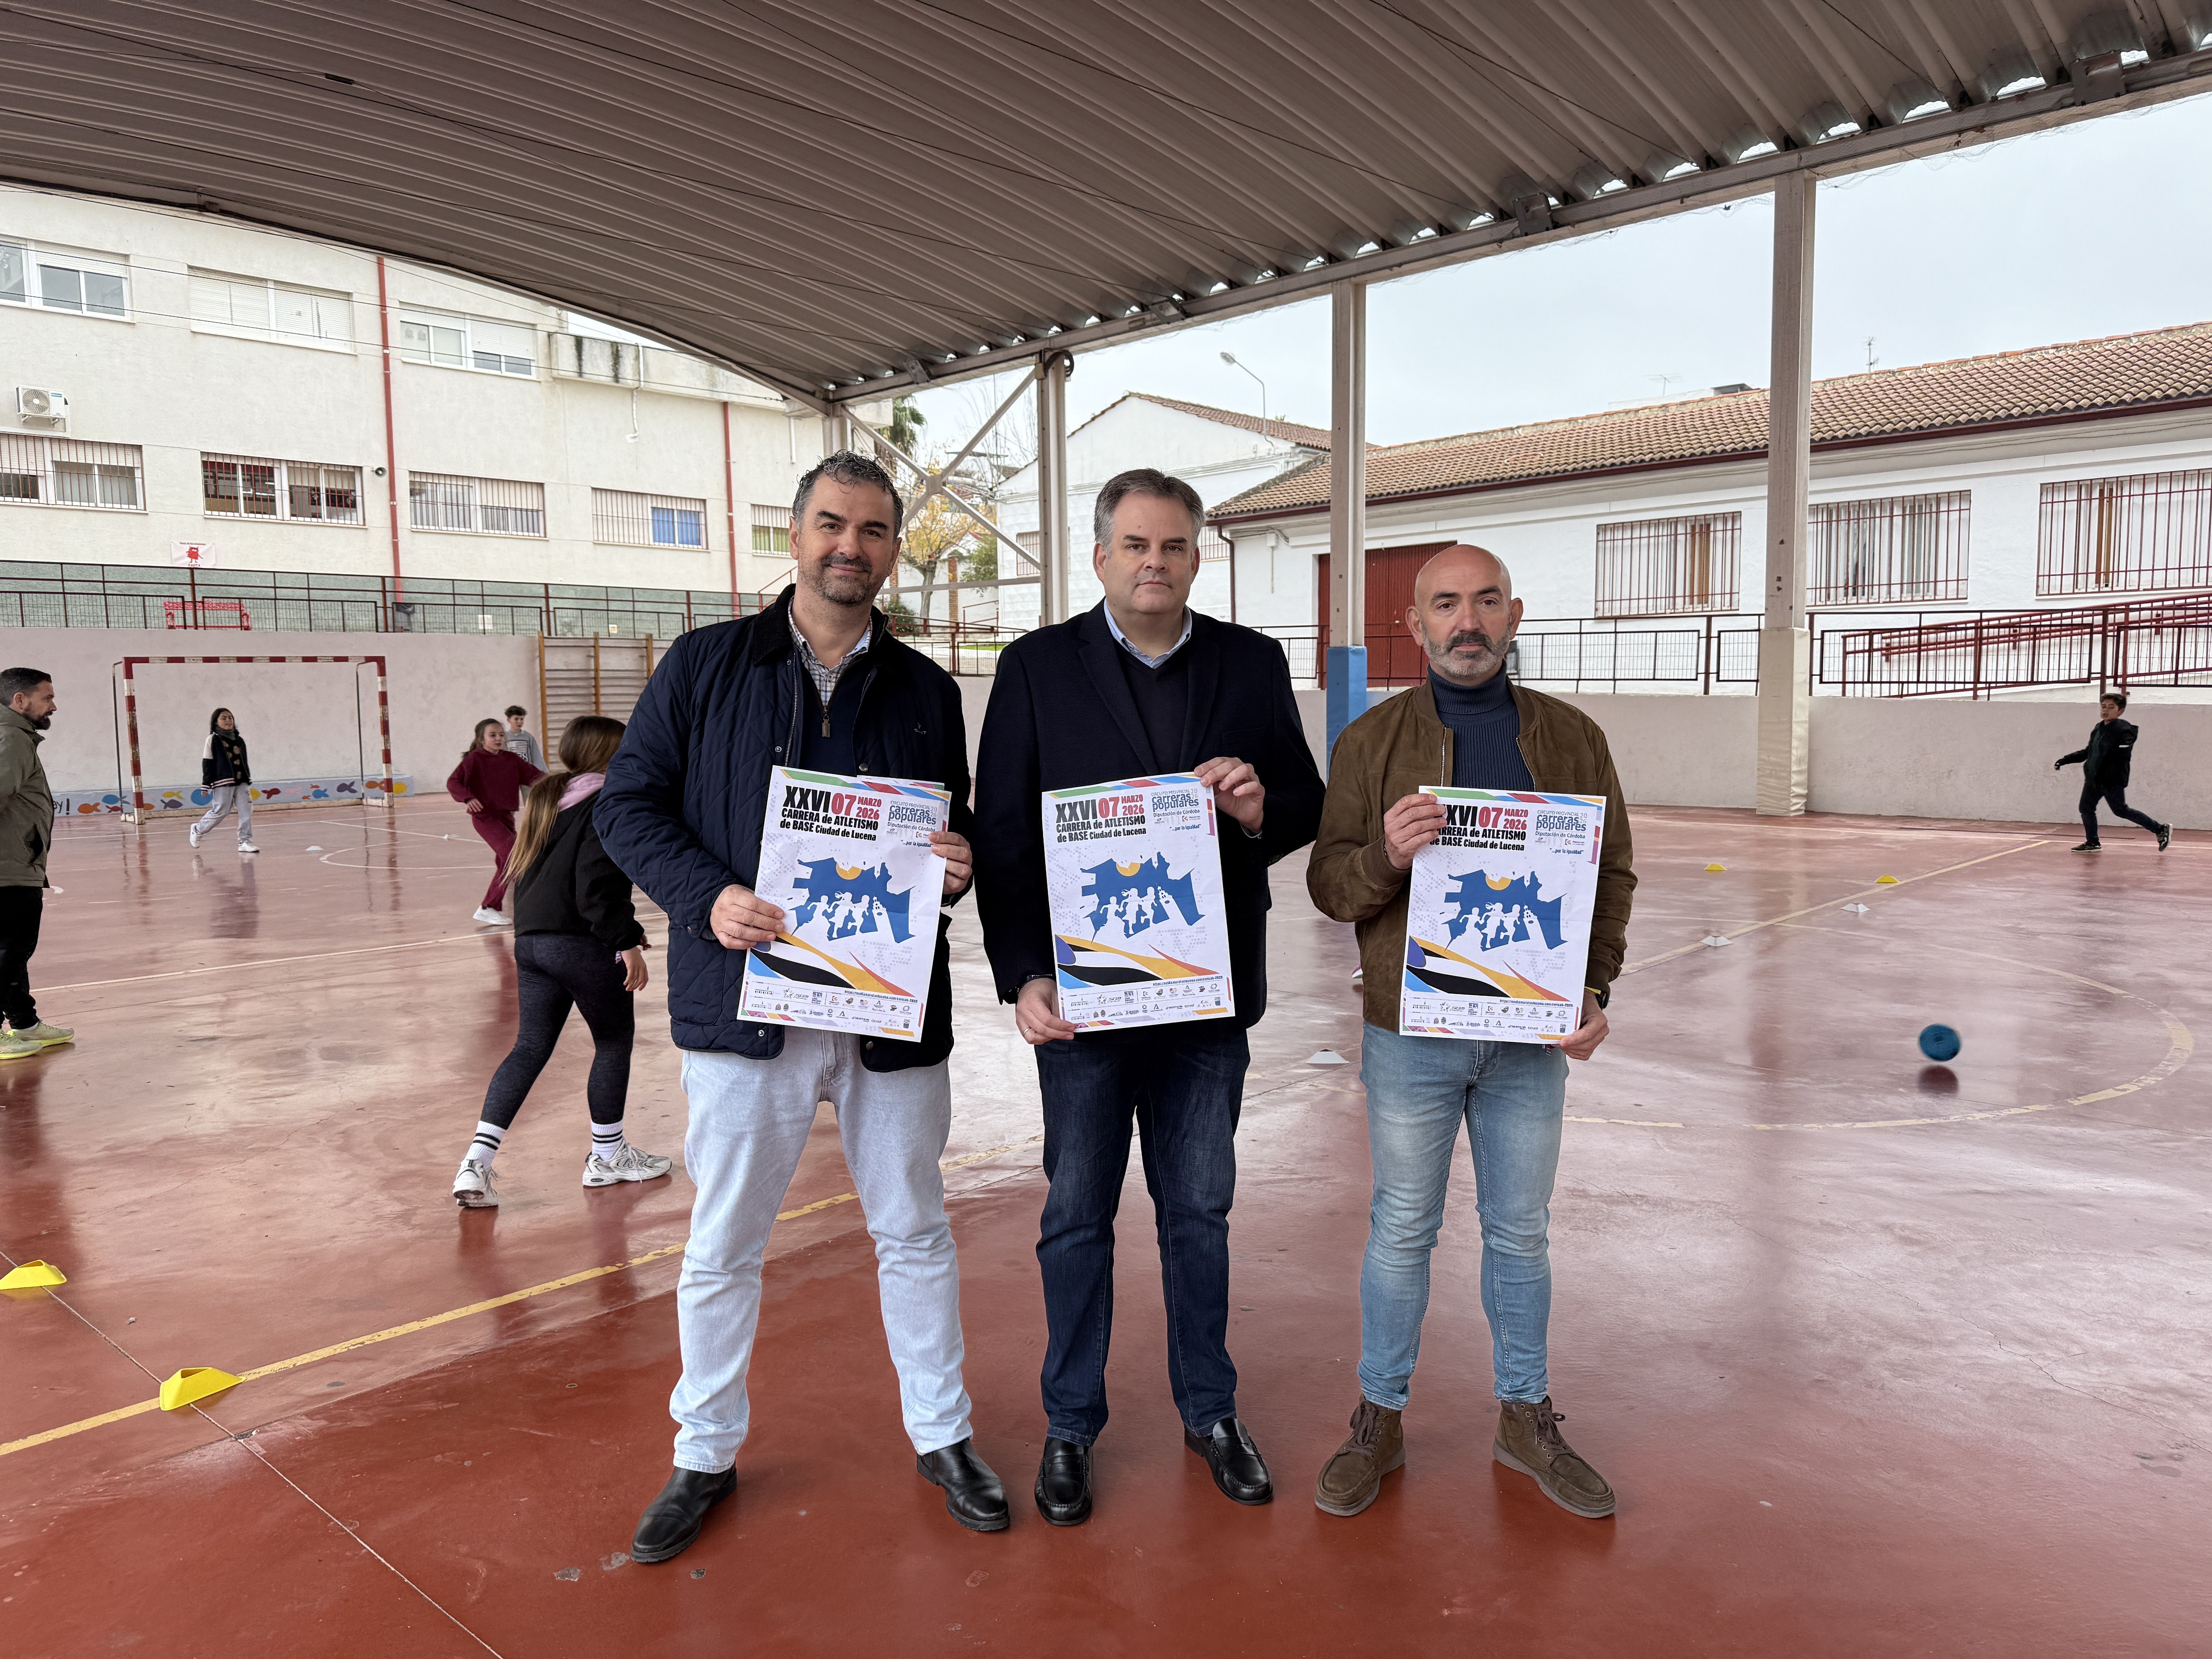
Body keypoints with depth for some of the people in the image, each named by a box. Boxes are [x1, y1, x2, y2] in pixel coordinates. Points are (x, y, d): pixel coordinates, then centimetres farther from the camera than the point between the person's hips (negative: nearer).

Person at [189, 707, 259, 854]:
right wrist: (205, 785, -6)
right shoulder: (213, 740, 1)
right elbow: (207, 763, -2)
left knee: (246, 810, -3)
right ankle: (198, 830, 22)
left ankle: (245, 842, 1)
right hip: (223, 782, -5)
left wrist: (249, 780, 19)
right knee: (221, 811, -2)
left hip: (241, 781, 5)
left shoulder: (240, 741, 15)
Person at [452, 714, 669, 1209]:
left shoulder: (545, 800, 18)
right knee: (614, 1040, 11)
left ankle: (477, 1160, 3)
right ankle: (607, 1156, 23)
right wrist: (626, 939, -15)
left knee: (530, 1048, 13)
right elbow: (598, 886, -20)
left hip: (530, 940, 8)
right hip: (584, 945, -8)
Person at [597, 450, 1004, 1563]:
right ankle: (705, 1454, 33)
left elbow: (958, 832, 14)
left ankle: (941, 1436, 34)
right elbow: (628, 805, 1)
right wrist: (707, 898, -16)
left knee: (914, 1231, 14)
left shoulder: (926, 691, 7)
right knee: (722, 1248, 11)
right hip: (746, 1000, -1)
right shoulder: (703, 666, 1)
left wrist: (954, 866, -10)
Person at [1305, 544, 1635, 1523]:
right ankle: (1381, 1421, 27)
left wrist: (1596, 991, -6)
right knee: (1402, 1230, 10)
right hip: (1411, 1033, -2)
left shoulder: (1573, 739, 3)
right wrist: (1386, 856, -25)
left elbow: (1613, 874, 7)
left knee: (1520, 1230, 15)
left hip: (1534, 1035, 2)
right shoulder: (1372, 741, -2)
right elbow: (1329, 887, -3)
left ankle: (1525, 1417, 33)